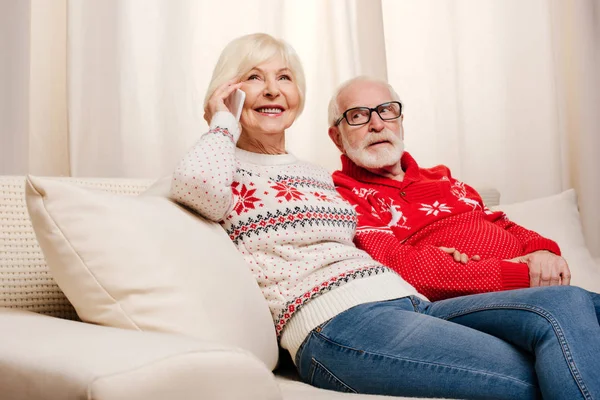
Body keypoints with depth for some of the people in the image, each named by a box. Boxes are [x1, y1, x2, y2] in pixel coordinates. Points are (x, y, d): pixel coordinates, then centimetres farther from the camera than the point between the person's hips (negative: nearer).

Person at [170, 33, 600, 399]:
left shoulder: (319, 175, 29)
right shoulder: (227, 165, 7)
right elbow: (198, 183, -21)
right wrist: (223, 122, 2)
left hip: (409, 300, 8)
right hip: (335, 322, -7)